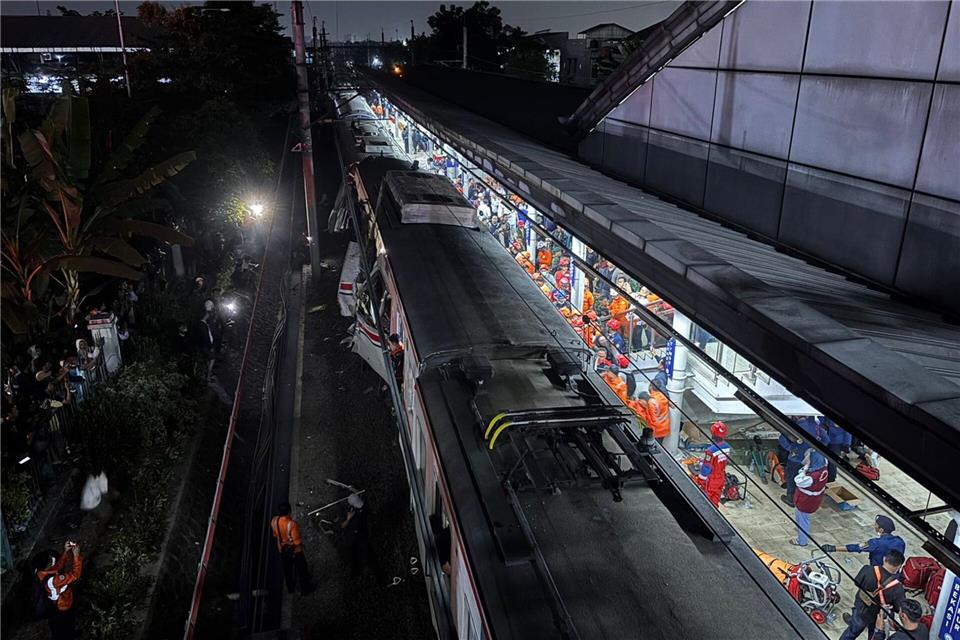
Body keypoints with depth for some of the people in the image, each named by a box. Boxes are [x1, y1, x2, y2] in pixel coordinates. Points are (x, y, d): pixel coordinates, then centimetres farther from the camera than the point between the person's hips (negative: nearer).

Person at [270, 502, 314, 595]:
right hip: (294, 549, -5)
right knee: (301, 569, 18)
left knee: (287, 569, 28)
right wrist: (300, 547, -7)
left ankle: (290, 588, 48)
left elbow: (275, 534, 0)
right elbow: (297, 540, -28)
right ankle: (305, 589, 36)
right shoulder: (292, 524, -38)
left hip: (282, 548, 5)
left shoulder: (274, 520, -20)